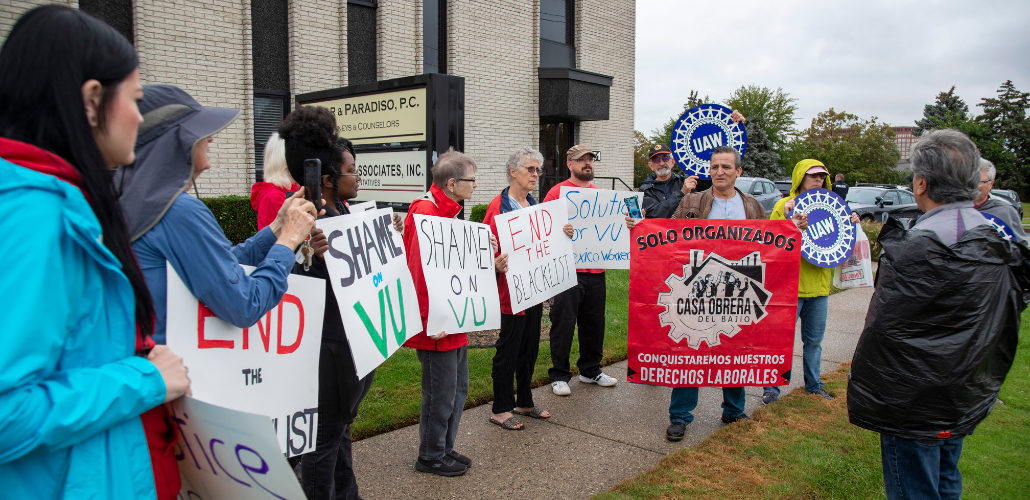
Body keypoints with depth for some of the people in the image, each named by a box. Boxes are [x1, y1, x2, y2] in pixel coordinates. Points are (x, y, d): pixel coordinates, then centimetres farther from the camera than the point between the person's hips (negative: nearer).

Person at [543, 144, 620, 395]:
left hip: (596, 270, 6)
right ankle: (559, 376, 12)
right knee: (564, 323, 0)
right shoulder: (557, 192, -3)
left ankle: (590, 370, 29)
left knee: (594, 322, 14)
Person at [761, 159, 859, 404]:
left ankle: (813, 384, 27)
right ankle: (772, 386, 10)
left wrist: (850, 225, 4)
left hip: (819, 283, 6)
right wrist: (787, 218, -24)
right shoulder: (785, 205, -5)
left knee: (814, 339, 14)